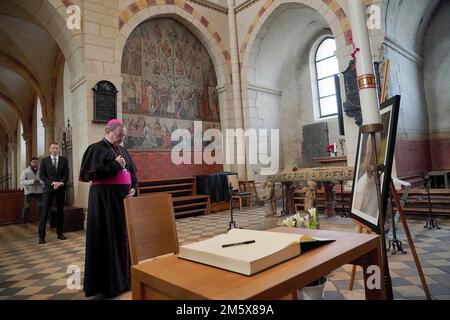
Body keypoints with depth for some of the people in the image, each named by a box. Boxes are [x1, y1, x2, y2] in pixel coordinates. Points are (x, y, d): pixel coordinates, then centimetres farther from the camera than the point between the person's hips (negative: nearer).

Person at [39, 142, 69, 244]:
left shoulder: (64, 160, 8)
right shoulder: (44, 160, 7)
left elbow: (66, 174, 2)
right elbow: (41, 175, 0)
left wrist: (60, 183, -14)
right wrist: (52, 183, -13)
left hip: (61, 188, 1)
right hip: (48, 188, -1)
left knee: (60, 211, 6)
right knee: (45, 211, -4)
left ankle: (60, 233, 14)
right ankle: (41, 236, 0)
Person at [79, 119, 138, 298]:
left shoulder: (122, 150, 16)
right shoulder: (96, 149, -4)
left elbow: (132, 172, 17)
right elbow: (91, 173, -14)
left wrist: (133, 188, -1)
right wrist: (115, 164, -15)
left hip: (122, 197, 7)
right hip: (104, 198, -7)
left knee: (123, 235, 11)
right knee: (107, 238, 0)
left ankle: (123, 276, 24)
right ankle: (107, 282, 13)